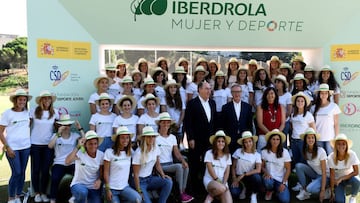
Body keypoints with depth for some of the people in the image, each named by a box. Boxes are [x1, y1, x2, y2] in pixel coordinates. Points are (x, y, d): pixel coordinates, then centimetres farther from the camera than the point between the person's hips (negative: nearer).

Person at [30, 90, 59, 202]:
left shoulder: (55, 112, 0)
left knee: (45, 170, 5)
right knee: (36, 169, 7)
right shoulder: (34, 111, -5)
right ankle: (37, 193, 21)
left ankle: (44, 193, 20)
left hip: (48, 145, 1)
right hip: (35, 144, -1)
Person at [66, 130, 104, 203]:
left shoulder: (101, 155, -3)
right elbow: (67, 162, -31)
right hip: (79, 184, -4)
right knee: (83, 192, -37)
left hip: (93, 188, 4)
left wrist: (99, 180, -16)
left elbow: (102, 172, 5)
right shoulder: (80, 153, -14)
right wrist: (78, 147, -32)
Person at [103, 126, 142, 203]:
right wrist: (107, 189, -10)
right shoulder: (109, 152, -10)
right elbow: (106, 172, -9)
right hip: (112, 188, -3)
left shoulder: (129, 152, 4)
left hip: (125, 187, 3)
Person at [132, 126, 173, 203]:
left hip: (150, 178, 6)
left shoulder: (156, 149, -2)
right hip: (140, 180, -6)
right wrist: (139, 191, -17)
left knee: (169, 182, -20)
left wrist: (163, 175, -6)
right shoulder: (138, 153, -19)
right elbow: (136, 174, -16)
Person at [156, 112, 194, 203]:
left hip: (171, 164, 5)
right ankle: (181, 194, -19)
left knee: (185, 167, -24)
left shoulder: (172, 137, 12)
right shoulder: (156, 137, -5)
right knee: (179, 166, -28)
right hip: (161, 166, -5)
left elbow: (177, 153, 4)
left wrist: (183, 160, -15)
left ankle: (183, 192, -18)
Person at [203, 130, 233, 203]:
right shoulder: (209, 153, -2)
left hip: (223, 181, 3)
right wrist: (218, 180, -16)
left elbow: (227, 171, 3)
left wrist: (223, 183, -11)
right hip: (210, 180, -3)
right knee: (221, 188, -38)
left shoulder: (228, 155, 9)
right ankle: (209, 197, -6)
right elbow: (210, 169, -9)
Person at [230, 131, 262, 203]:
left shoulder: (257, 155, -6)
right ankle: (243, 188, 11)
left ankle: (254, 194, -6)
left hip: (249, 177, 0)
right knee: (234, 193, -27)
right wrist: (234, 179, -9)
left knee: (257, 177, -36)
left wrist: (243, 175, -22)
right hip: (238, 177, 1)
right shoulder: (238, 151, -5)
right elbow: (233, 167, 2)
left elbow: (258, 170, -18)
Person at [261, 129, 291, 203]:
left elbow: (288, 169, -5)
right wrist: (266, 172, -18)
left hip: (281, 180, 0)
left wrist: (283, 183, -13)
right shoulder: (264, 152, -6)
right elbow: (262, 166, 3)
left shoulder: (284, 152, -9)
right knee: (268, 182, -36)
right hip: (270, 177, 1)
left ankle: (277, 189, 14)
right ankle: (270, 191, 3)